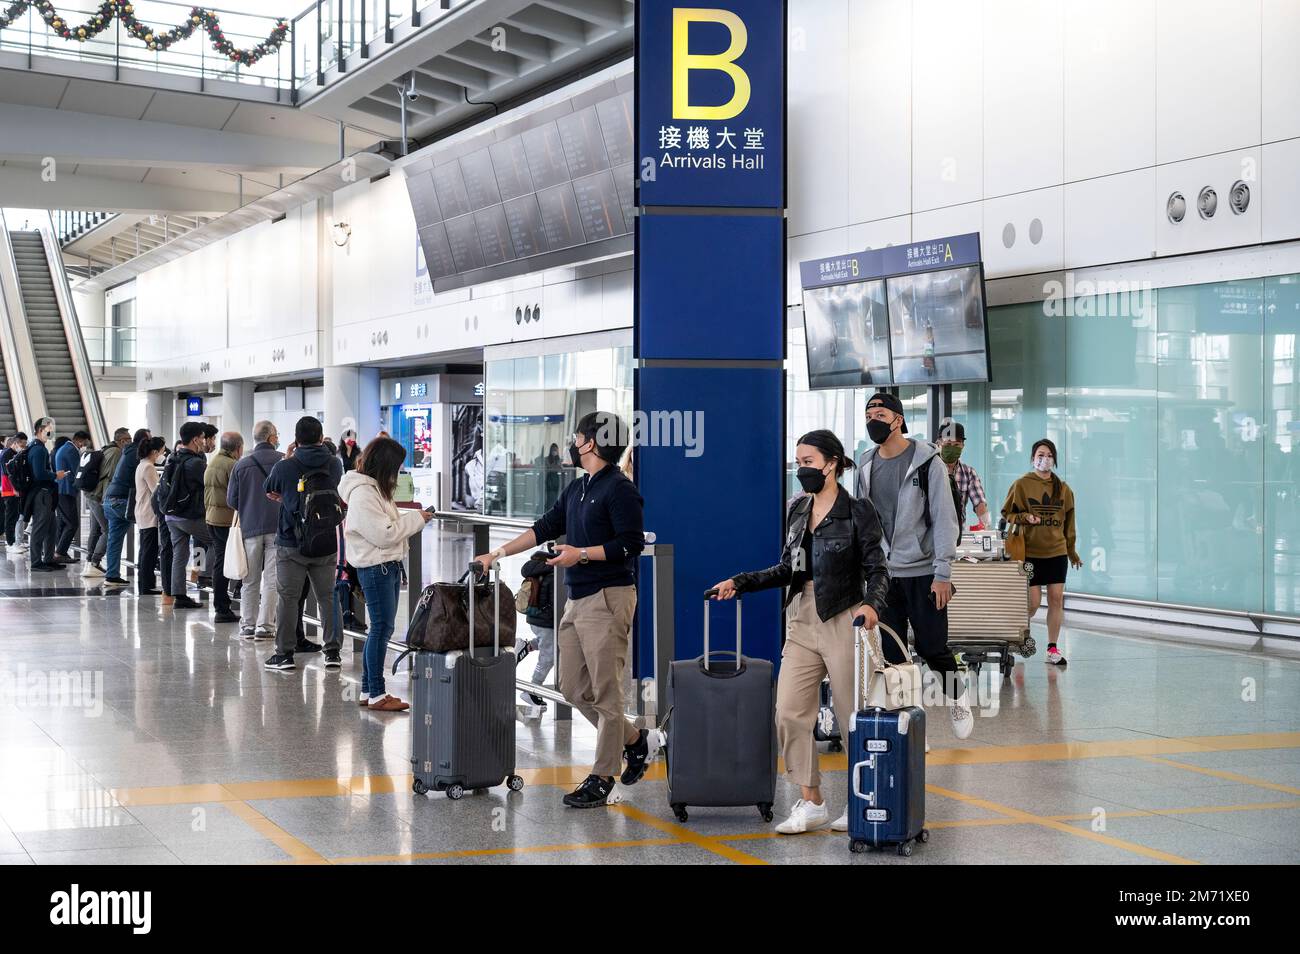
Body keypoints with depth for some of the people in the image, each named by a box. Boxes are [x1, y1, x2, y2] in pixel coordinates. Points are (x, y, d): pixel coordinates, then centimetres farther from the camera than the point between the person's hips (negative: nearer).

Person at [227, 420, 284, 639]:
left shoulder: (241, 464, -1)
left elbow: (231, 500, 3)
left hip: (250, 528, 2)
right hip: (278, 527, -2)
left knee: (250, 580, 12)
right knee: (272, 579, 2)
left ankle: (247, 625, 15)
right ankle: (265, 625, -1)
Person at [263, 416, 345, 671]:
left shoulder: (284, 467, -10)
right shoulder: (334, 465, -2)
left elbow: (269, 490, 9)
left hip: (291, 543, -2)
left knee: (288, 598, 4)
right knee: (328, 597, 9)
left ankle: (284, 653, 4)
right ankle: (333, 652, 9)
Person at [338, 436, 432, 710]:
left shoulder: (375, 489, 16)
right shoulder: (363, 493, -17)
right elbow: (383, 534, -20)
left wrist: (413, 520, 6)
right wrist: (416, 520, -11)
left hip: (388, 566, 10)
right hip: (375, 567, -10)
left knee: (381, 628, 12)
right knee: (382, 627, -7)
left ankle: (368, 690, 19)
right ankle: (376, 694, -3)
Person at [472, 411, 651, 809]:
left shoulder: (619, 489, -11)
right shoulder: (576, 489, 17)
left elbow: (632, 543, -17)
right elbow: (545, 528, 23)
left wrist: (582, 554, -18)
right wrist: (497, 554, 19)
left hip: (608, 597, -9)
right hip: (577, 598, 10)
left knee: (605, 693, -5)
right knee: (574, 688, 11)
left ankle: (601, 778, 0)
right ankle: (633, 739, 26)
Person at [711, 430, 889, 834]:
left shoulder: (858, 511, -7)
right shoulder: (797, 509, 12)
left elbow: (877, 570, -9)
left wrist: (872, 604, -28)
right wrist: (739, 583, 10)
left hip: (843, 621, -6)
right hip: (801, 622, 6)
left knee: (854, 716, 2)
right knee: (790, 713, 0)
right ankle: (811, 804, 8)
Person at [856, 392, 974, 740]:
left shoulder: (927, 461, -6)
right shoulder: (866, 465, 10)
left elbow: (944, 518, -8)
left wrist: (943, 574, -13)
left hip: (922, 573, -4)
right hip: (882, 574, 4)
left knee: (932, 648, 0)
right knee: (891, 655, 2)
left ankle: (957, 699, 26)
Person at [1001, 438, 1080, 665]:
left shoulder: (1063, 488, 8)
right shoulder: (1022, 485, -2)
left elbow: (1068, 521, 16)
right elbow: (1007, 514, 1)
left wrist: (1072, 551, 18)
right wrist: (1026, 518, -18)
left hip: (1057, 552, 3)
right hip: (1030, 552, -3)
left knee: (1056, 599, 0)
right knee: (1033, 602, -6)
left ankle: (1052, 649, 8)